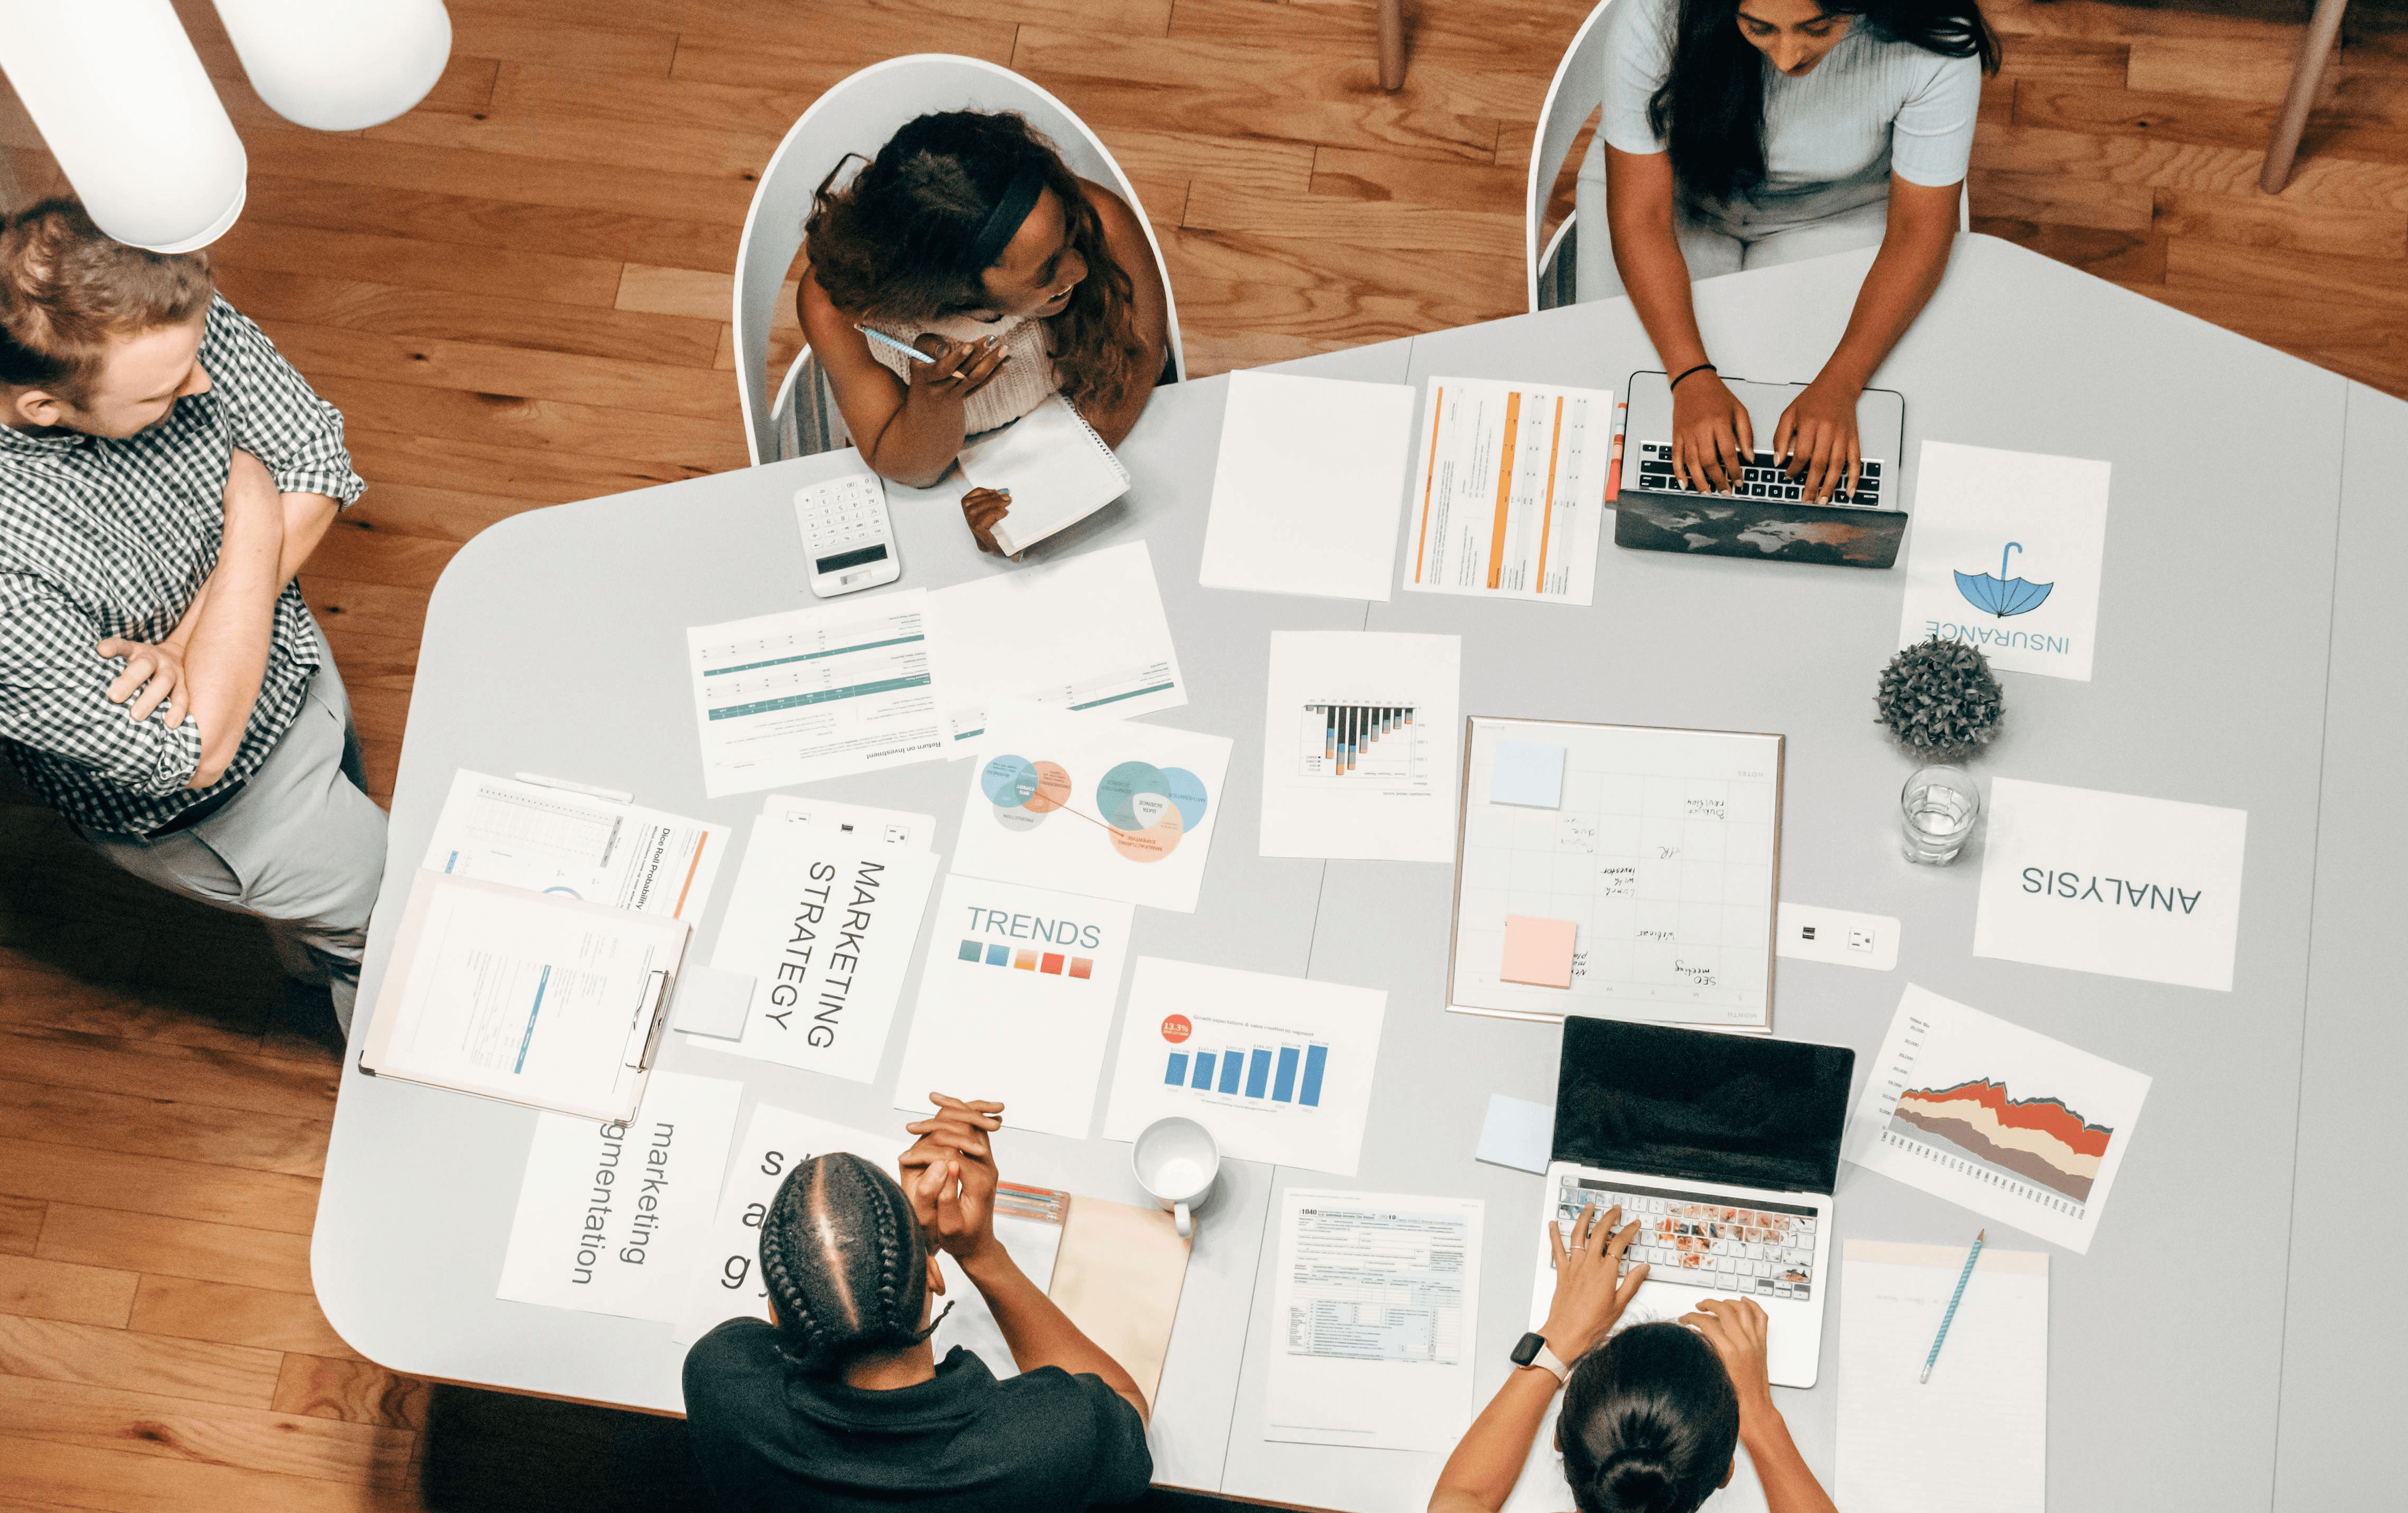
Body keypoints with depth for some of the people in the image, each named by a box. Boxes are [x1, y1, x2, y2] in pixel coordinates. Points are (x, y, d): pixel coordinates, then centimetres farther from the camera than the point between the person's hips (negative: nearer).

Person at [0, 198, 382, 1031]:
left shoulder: (163, 313, -27)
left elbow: (317, 461, -15)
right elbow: (191, 754, -35)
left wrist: (188, 644, -26)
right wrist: (254, 515, -30)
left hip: (294, 665, 6)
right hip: (202, 807, -6)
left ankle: (307, 953, 66)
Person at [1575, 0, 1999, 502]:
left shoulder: (1935, 48, -33)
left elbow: (1918, 233, -22)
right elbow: (1639, 217, -28)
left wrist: (1839, 386, -34)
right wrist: (1692, 376, -40)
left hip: (1838, 213, 0)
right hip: (1680, 190, 0)